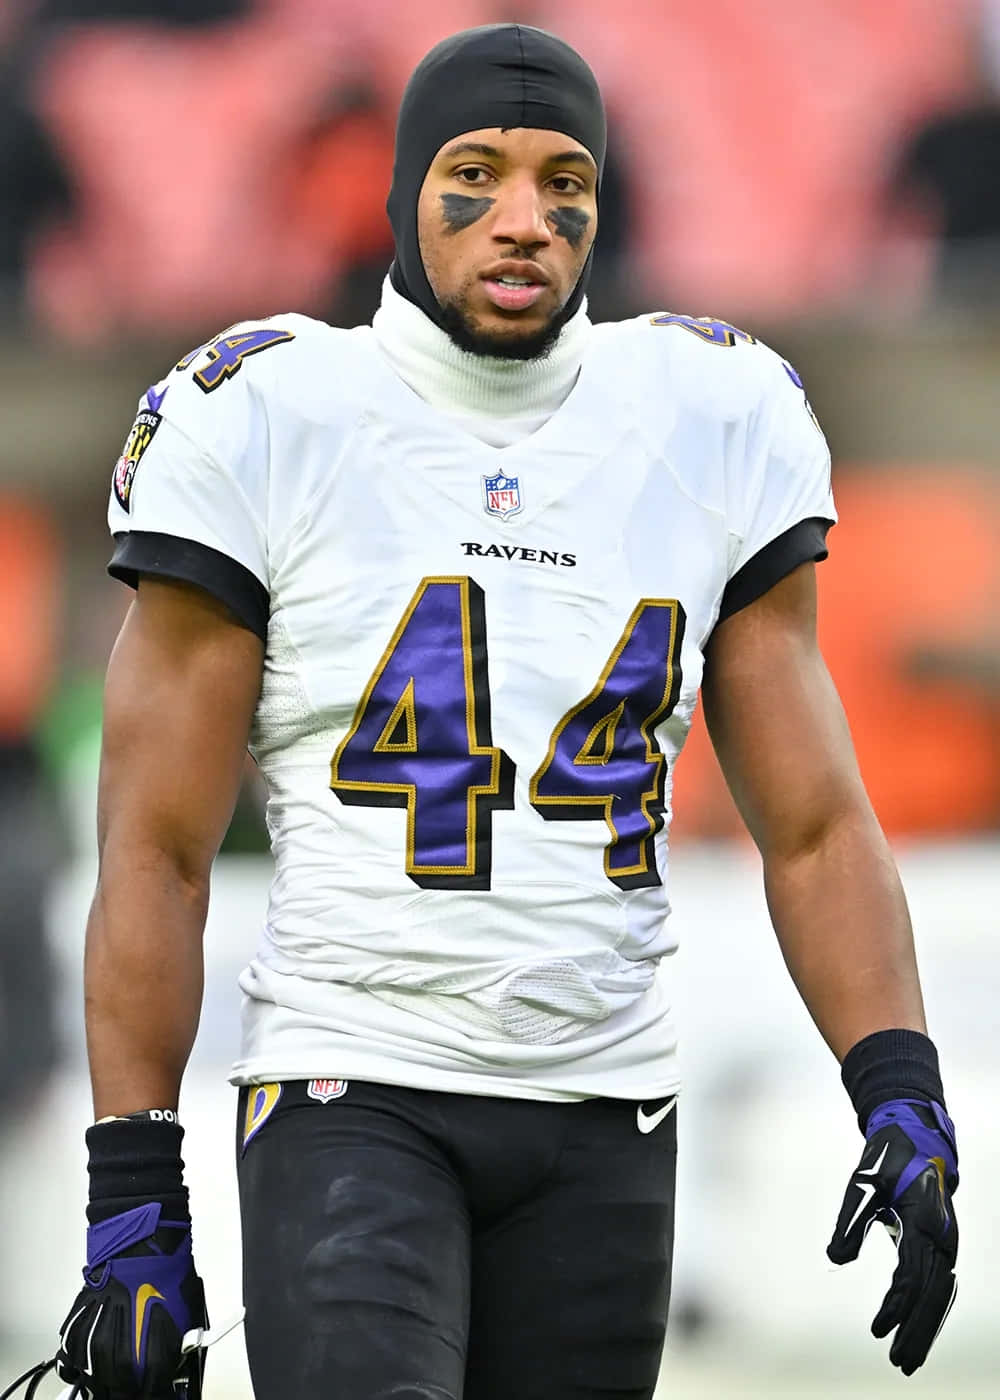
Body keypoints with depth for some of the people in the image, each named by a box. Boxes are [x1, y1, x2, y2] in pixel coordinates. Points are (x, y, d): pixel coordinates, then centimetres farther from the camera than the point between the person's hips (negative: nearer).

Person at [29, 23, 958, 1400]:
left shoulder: (711, 433, 6)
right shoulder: (266, 428, -4)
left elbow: (814, 829, 8)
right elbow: (156, 852, -3)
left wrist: (902, 1099, -6)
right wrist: (135, 1198, -7)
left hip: (604, 1119, 4)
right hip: (349, 1093, -4)